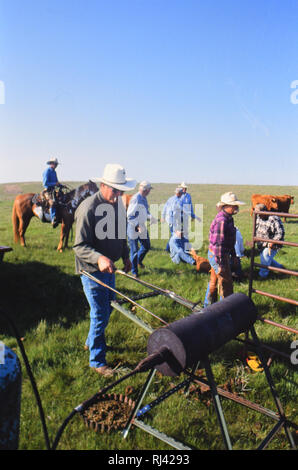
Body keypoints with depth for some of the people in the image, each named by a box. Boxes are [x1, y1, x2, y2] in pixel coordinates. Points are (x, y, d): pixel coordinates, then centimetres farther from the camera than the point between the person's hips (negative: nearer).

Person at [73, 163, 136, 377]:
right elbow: (80, 246, -24)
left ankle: (92, 342, 44)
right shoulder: (88, 208, -22)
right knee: (100, 313, -2)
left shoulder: (118, 204, 5)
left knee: (108, 308, 20)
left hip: (109, 267, 8)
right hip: (92, 270, -8)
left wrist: (126, 256, 17)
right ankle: (97, 360, 16)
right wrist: (99, 258, -40)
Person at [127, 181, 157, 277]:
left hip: (142, 228, 9)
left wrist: (151, 217, 2)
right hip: (133, 229, -9)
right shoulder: (135, 199, -22)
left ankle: (139, 261, 45)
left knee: (146, 247, 18)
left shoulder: (144, 198, 8)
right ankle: (134, 271, 19)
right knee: (134, 251, 3)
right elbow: (130, 216, -23)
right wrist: (137, 226, -28)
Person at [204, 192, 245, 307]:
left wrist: (233, 254, 24)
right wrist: (220, 264, -26)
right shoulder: (221, 221, -25)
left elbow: (230, 239, 19)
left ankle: (208, 305, 36)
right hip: (218, 255, -10)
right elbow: (218, 243, -27)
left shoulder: (228, 218, 8)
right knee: (226, 284, 1)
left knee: (214, 281, 21)